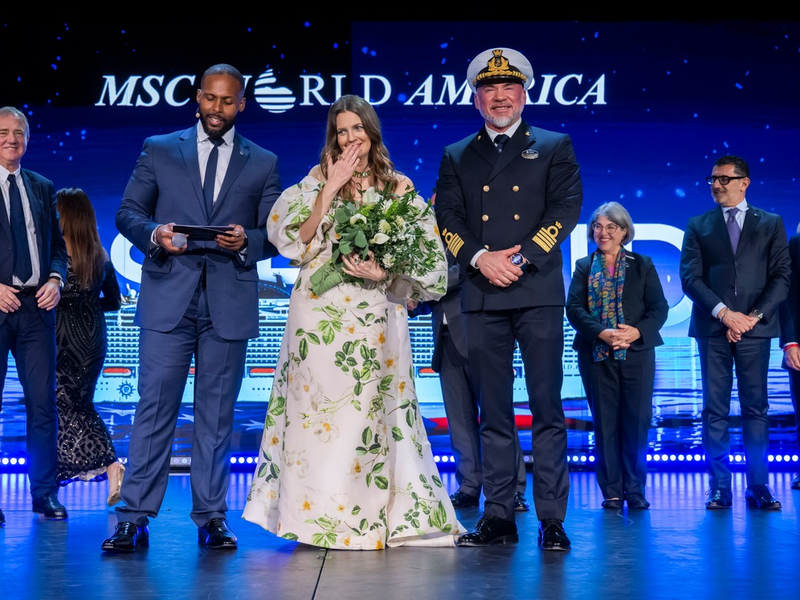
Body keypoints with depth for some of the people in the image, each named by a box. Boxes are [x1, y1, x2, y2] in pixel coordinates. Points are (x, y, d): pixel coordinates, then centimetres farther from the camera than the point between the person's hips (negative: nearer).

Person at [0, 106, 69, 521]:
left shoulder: (42, 188, 15)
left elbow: (58, 244, 17)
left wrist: (56, 278, -2)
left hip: (36, 306, 3)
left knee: (43, 402, 3)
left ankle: (45, 493, 12)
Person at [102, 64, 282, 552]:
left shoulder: (263, 162, 12)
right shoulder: (159, 150, 11)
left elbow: (274, 233, 9)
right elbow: (128, 213, 9)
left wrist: (246, 241, -12)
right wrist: (154, 233, -12)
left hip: (229, 301, 1)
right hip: (168, 297, 0)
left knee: (217, 413, 6)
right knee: (155, 406, -4)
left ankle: (212, 518, 14)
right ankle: (135, 518, 1)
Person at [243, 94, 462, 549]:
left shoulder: (398, 187, 10)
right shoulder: (319, 180, 9)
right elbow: (298, 238, -3)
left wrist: (383, 272, -10)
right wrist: (330, 189, -8)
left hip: (376, 316, 1)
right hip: (321, 311, 0)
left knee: (372, 412, 2)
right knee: (319, 406, -1)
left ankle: (377, 516, 11)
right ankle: (319, 516, 7)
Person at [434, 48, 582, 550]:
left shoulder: (554, 147, 11)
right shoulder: (456, 157, 17)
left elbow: (567, 208, 0)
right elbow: (446, 219, 7)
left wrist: (521, 259, -11)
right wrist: (480, 258, -11)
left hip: (538, 293, -2)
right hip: (482, 297, 2)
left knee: (547, 410, -3)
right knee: (493, 413, 5)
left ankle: (552, 519, 3)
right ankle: (499, 517, 10)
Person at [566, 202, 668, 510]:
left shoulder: (643, 265, 10)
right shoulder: (583, 267, 10)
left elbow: (659, 307, 3)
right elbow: (574, 308, -2)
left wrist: (638, 331, -15)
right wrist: (602, 333, -17)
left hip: (637, 353, 0)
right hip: (596, 355, 0)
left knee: (636, 421, -1)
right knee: (605, 422, 1)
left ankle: (635, 490, 8)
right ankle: (612, 491, 7)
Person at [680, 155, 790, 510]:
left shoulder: (771, 224, 11)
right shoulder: (698, 225, 11)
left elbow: (781, 277, 3)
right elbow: (690, 278, 1)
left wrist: (755, 316, -9)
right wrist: (724, 313, -11)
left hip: (755, 327, 0)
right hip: (713, 329, 0)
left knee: (756, 409, 3)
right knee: (715, 411, 0)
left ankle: (758, 487, 8)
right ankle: (719, 489, 4)